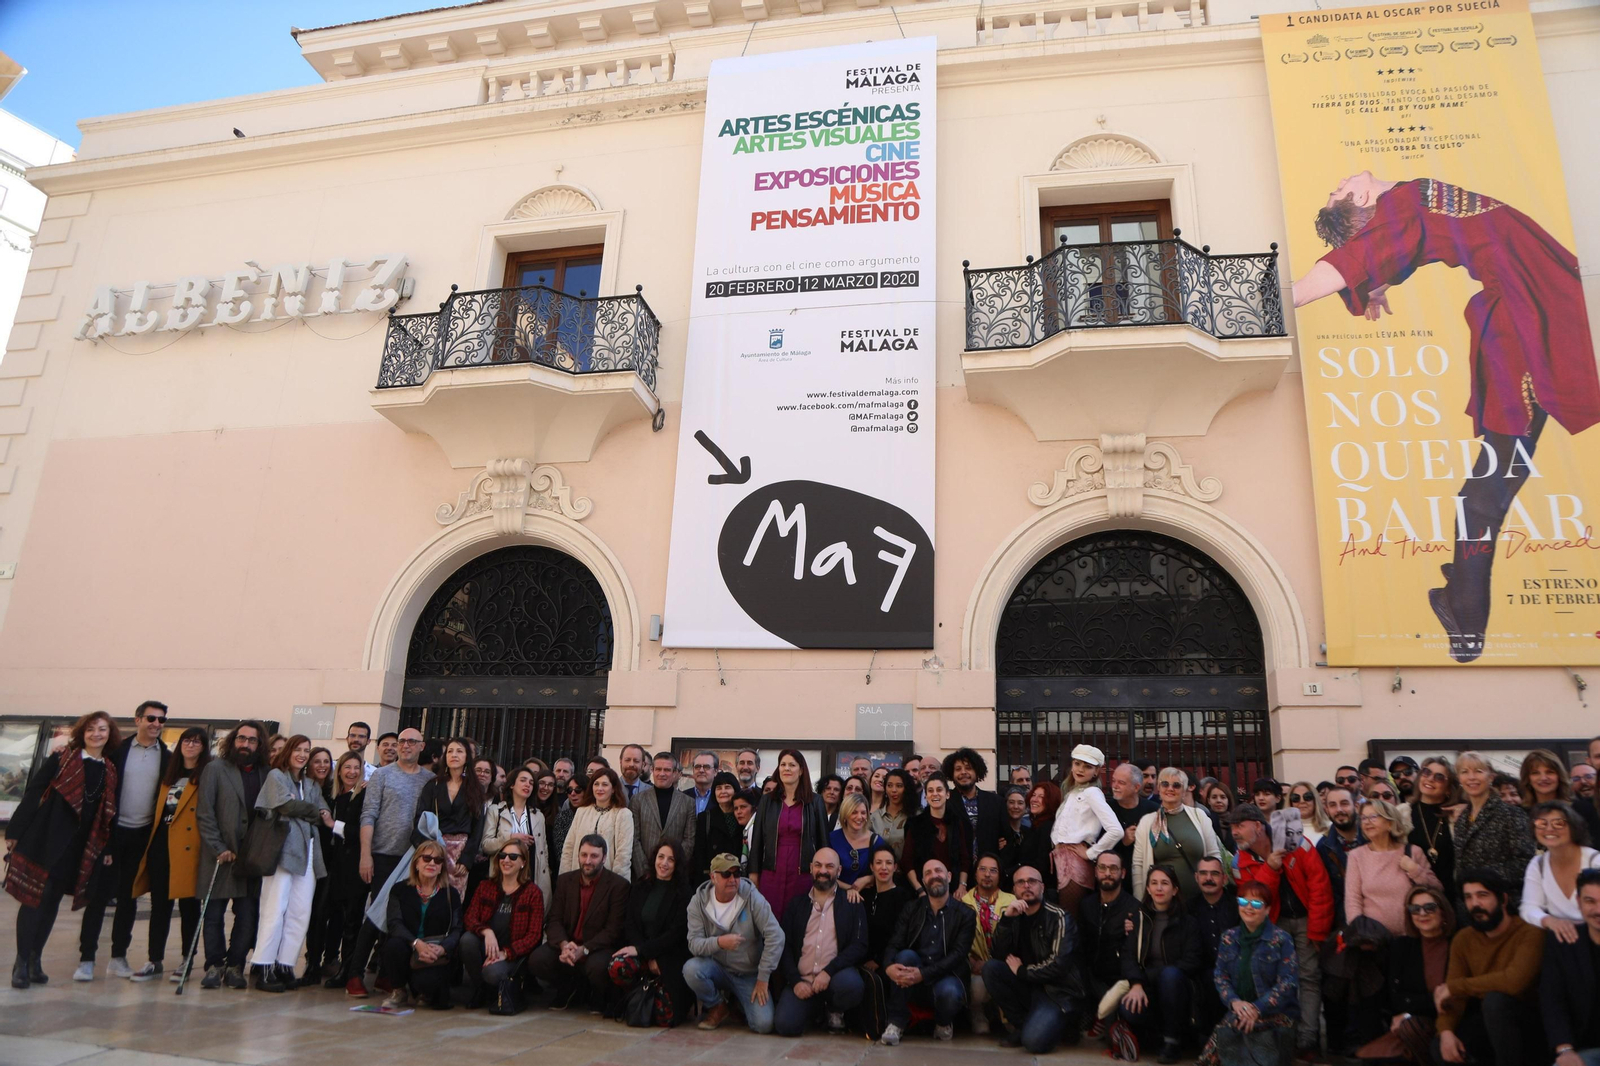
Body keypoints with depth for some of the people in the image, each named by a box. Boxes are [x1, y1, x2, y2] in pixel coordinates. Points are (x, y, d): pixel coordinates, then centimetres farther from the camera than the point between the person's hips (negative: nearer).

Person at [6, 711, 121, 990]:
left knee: (52, 901, 9)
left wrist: (108, 848, 6)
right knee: (34, 897, -3)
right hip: (44, 838, -3)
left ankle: (34, 960, 20)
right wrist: (15, 831, -9)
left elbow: (109, 813, 10)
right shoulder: (62, 759, -2)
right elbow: (32, 793, -4)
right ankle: (22, 962, 7)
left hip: (78, 848, 3)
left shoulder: (111, 772, 9)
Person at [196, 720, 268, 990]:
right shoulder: (215, 768, 1)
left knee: (248, 915, 1)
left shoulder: (265, 774, 9)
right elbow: (204, 813, -3)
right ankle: (214, 966, 17)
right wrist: (218, 848, -9)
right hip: (220, 854, -2)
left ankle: (235, 965, 13)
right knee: (213, 913, 4)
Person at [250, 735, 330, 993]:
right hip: (282, 849, -5)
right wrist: (315, 811, 3)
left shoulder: (311, 786, 23)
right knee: (276, 910, -10)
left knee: (301, 913, -2)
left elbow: (326, 816, 10)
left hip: (307, 853, 5)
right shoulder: (275, 776, 8)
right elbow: (286, 804, -8)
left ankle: (285, 966, 2)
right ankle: (263, 969, -6)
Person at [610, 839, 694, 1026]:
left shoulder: (683, 892, -3)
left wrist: (641, 950, -15)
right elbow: (629, 925, 3)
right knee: (617, 966, -31)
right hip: (643, 954, 3)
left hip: (671, 957, -3)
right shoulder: (639, 888, 10)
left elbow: (677, 933, -9)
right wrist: (649, 958, -11)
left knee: (665, 1017, -17)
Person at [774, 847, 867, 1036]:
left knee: (851, 984, -36)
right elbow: (785, 946, 9)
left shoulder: (852, 905, 9)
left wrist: (829, 971, -16)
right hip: (801, 980, 1)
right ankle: (815, 1009, 11)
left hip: (836, 977, -1)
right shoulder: (797, 904, 15)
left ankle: (836, 1012, 1)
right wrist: (795, 981, -7)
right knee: (784, 1025, -25)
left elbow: (859, 946, -2)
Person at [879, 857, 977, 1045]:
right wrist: (889, 966, -28)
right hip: (913, 984, 2)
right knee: (906, 955, -28)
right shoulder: (912, 909, 8)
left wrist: (923, 974, -27)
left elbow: (958, 954, -13)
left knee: (949, 992, -35)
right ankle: (897, 1023, -19)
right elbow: (894, 944, -3)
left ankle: (944, 1023, 2)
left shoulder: (965, 915, -1)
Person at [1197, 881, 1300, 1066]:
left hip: (1278, 1012, -4)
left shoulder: (1281, 939, -3)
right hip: (1240, 1009, 4)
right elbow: (1220, 975, 7)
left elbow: (1288, 982, -11)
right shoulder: (1229, 938, 11)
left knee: (1231, 1024, -30)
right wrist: (1234, 1001, -15)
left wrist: (1257, 1008, -21)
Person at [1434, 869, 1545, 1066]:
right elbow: (1452, 994, -3)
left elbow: (1514, 981, -33)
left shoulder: (1529, 935, -16)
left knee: (1494, 1000, -35)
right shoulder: (1463, 939, 3)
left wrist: (1454, 987, -23)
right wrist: (1446, 1031, -23)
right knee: (1441, 1050, -23)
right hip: (1486, 1023, 5)